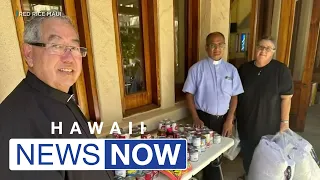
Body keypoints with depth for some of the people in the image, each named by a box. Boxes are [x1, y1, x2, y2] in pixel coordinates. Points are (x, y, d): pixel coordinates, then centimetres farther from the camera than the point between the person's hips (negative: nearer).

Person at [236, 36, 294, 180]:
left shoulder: (281, 70, -12)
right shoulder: (244, 68, 0)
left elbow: (286, 98, -11)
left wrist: (284, 122, -12)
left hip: (268, 125, -3)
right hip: (245, 123, 4)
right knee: (247, 154, 22)